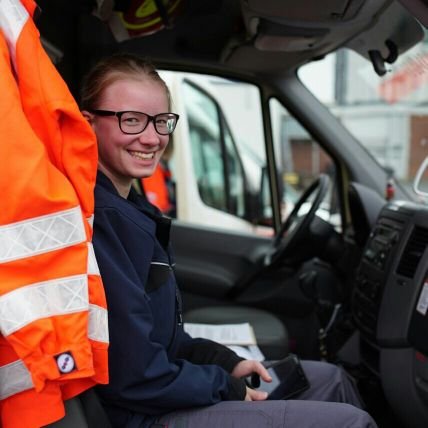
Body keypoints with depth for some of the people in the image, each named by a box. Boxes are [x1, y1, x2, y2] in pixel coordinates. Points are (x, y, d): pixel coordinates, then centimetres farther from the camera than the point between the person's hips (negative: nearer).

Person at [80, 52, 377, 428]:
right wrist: (228, 388, -11)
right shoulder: (98, 220, -25)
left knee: (329, 379, 17)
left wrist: (227, 363, 3)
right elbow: (135, 375, -25)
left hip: (164, 383, 10)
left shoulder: (131, 207, 6)